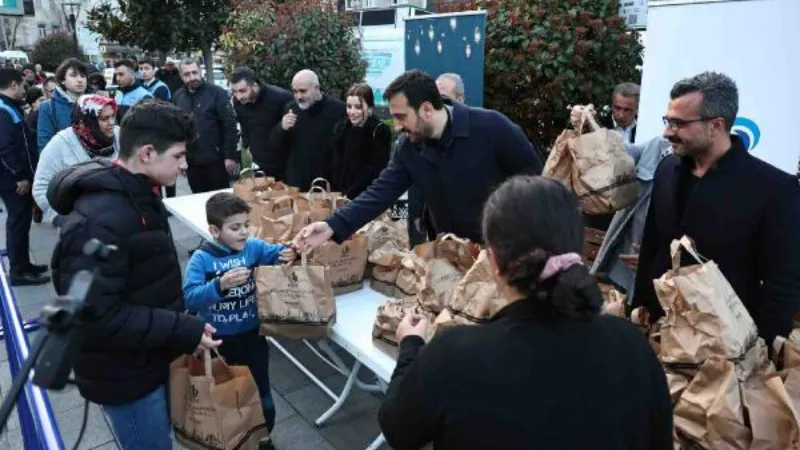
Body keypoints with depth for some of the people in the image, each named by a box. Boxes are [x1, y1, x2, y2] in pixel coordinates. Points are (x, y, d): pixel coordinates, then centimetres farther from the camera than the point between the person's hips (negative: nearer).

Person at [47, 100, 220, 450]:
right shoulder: (98, 221, -29)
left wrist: (181, 325, 8)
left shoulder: (138, 195, 3)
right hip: (124, 375, -9)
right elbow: (95, 316, -30)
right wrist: (185, 331, -27)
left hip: (151, 358, 9)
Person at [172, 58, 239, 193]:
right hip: (191, 162, 4)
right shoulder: (177, 97, 5)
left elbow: (230, 125, -10)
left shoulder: (217, 93, -8)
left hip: (215, 160, -4)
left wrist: (231, 156, -14)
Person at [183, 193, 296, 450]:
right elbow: (189, 298, -26)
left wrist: (287, 253, -34)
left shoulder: (253, 247, -10)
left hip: (251, 336, 2)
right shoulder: (201, 259, -18)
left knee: (261, 394, 18)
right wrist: (220, 285, -42)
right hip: (216, 340, -2)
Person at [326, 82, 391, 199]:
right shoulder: (340, 128, 9)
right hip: (338, 195, 5)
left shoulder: (380, 131, -9)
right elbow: (331, 165, 11)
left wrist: (349, 194, -19)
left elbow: (375, 171, -14)